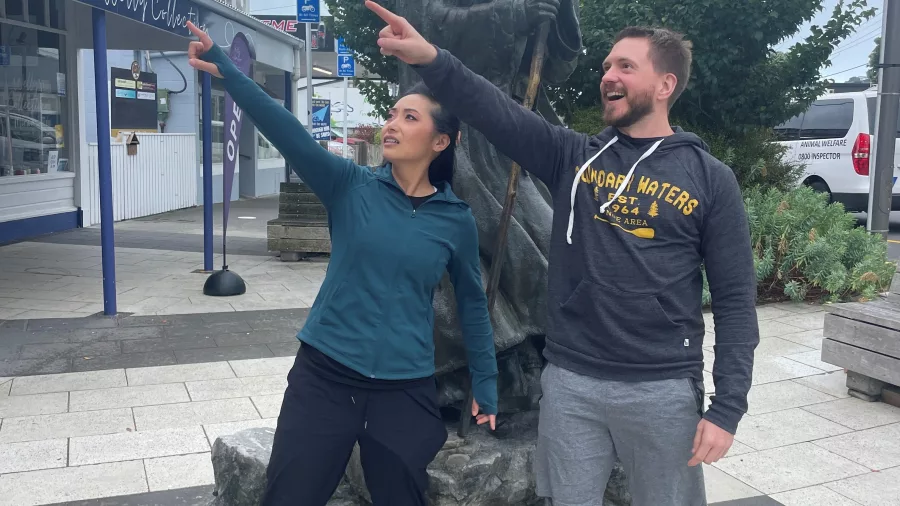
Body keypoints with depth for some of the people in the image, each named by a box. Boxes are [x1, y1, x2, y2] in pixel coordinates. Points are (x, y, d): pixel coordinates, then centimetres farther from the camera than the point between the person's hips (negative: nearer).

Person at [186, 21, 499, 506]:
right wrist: (224, 69, -30)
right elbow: (286, 129, -17)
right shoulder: (351, 187, -4)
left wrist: (485, 385, 13)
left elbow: (472, 303, 8)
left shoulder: (455, 219, -2)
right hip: (324, 375, 0)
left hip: (406, 390, 0)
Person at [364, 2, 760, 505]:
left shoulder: (710, 178, -2)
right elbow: (497, 111, -12)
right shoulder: (574, 157, 4)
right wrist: (431, 59, -29)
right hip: (570, 382, 2)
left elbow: (735, 300, -3)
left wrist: (728, 408, -9)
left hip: (663, 390, -1)